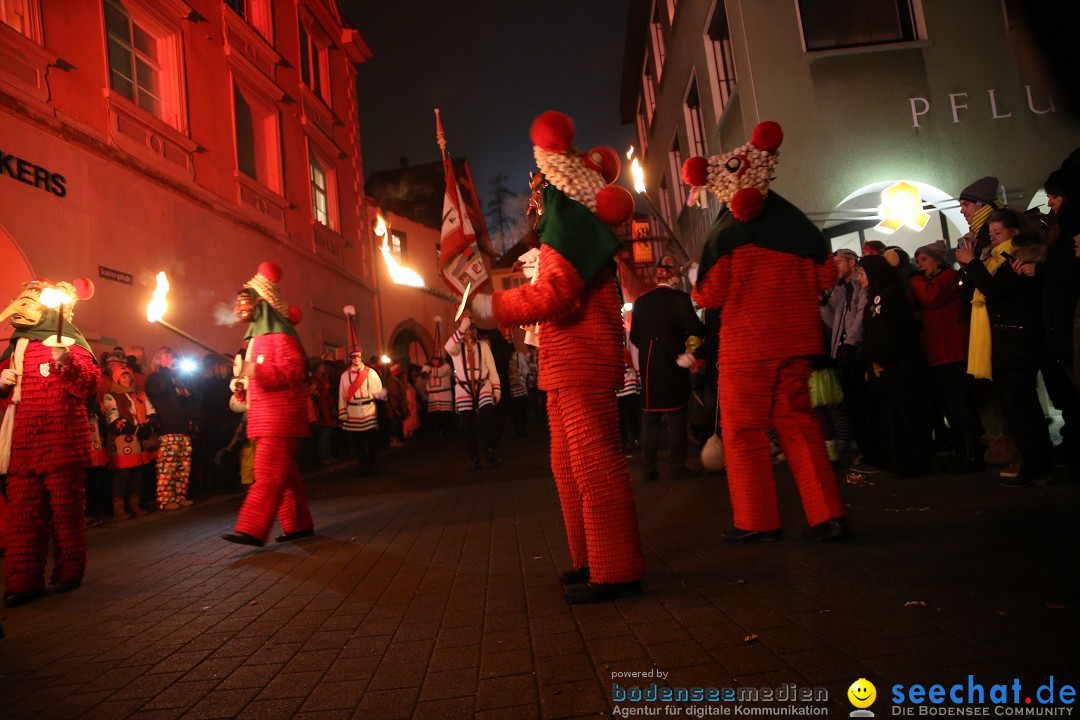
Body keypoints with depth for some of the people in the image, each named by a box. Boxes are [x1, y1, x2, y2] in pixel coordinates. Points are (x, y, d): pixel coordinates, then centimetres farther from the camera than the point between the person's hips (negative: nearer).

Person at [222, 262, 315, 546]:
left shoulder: (280, 335, -9)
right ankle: (298, 524, 15)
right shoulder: (256, 337, 22)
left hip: (280, 414, -10)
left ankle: (252, 530, -17)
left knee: (268, 472, -13)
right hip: (264, 415, 10)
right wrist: (242, 380, 11)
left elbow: (293, 371, -21)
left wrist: (256, 370, -29)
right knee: (285, 472, 10)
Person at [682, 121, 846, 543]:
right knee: (798, 424, 12)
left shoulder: (726, 234, -9)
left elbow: (710, 296, -11)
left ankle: (757, 522, 8)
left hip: (746, 345, -5)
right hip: (796, 340, 5)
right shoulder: (795, 222, 5)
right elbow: (826, 276, 10)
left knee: (744, 430, 5)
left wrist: (698, 290, 10)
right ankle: (827, 515, 11)